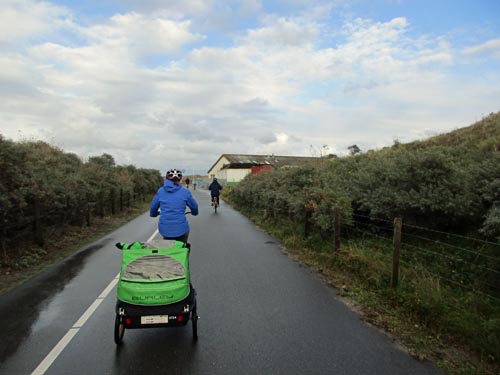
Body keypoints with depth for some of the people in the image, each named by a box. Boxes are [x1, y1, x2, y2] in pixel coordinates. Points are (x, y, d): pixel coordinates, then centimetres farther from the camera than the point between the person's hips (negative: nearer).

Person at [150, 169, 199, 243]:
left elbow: (153, 208, 13)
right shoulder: (185, 192, -1)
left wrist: (156, 213, 36)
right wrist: (194, 213, 34)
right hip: (181, 228, -2)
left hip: (165, 229, 2)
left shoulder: (160, 191, 3)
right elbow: (194, 207, 10)